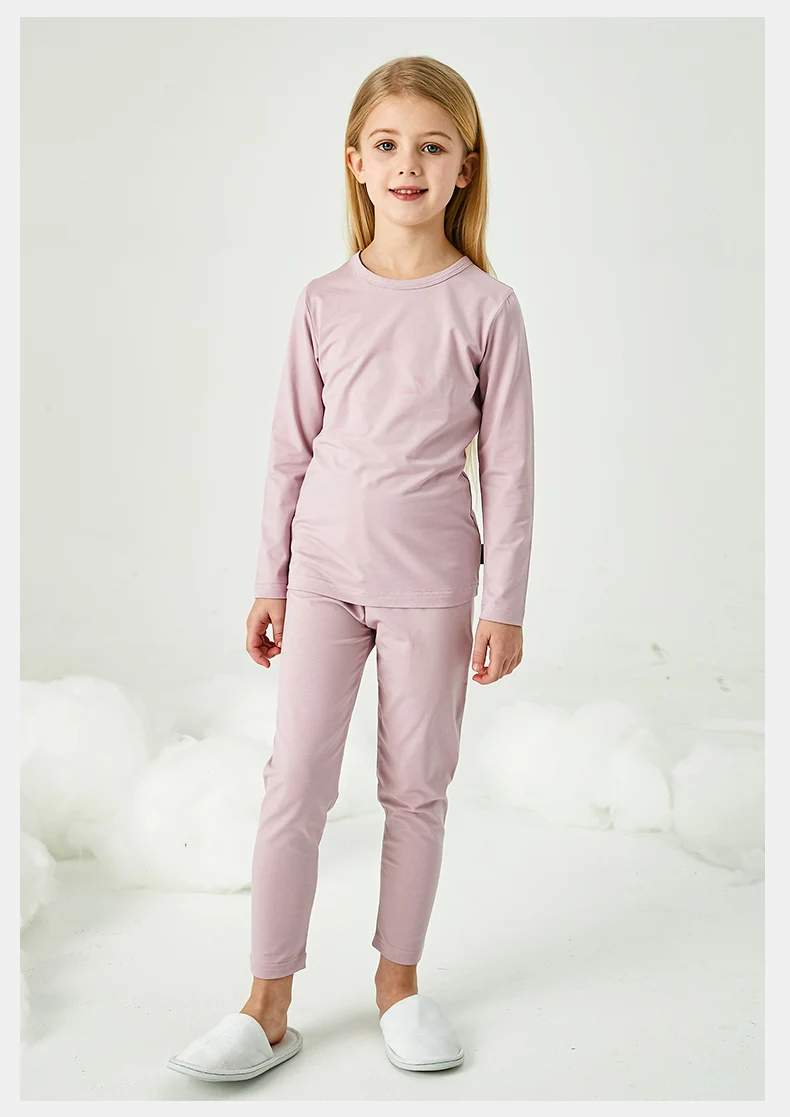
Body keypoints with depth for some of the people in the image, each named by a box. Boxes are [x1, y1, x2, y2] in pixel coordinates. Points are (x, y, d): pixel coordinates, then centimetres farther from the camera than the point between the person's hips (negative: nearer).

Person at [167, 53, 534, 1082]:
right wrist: (270, 582, 7)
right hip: (326, 570, 2)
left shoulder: (484, 306, -4)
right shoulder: (325, 301, 2)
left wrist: (505, 603, -4)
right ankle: (269, 1005, 13)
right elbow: (292, 449, 7)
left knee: (416, 786, 10)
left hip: (431, 580, -1)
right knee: (294, 783, 2)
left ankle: (398, 977, 29)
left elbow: (508, 466, -3)